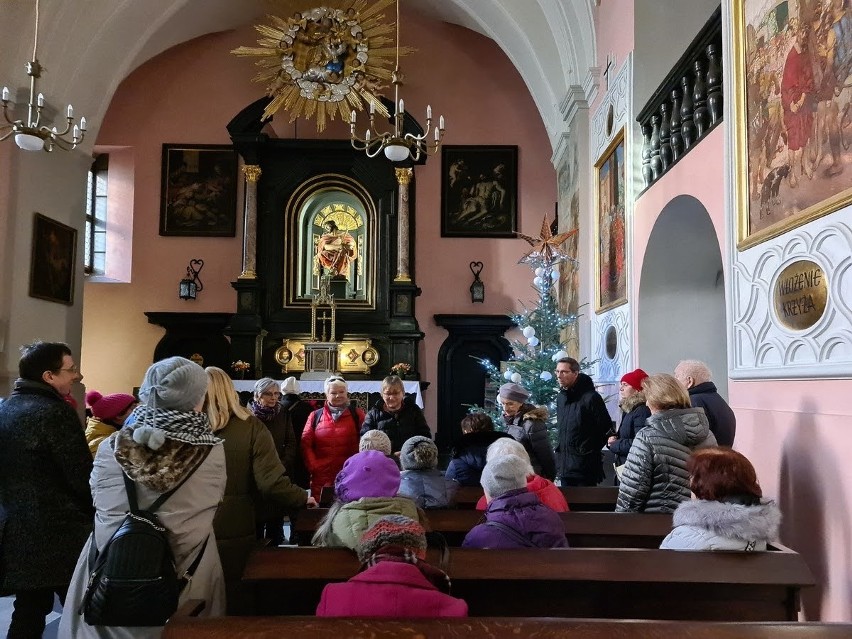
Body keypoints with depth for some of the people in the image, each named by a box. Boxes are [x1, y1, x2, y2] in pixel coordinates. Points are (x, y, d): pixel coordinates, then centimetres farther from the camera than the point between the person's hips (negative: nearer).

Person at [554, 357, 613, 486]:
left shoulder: (591, 397, -13)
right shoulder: (560, 397, 11)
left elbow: (606, 428, -10)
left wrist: (590, 450, -5)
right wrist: (560, 449, 14)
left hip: (585, 467, -7)